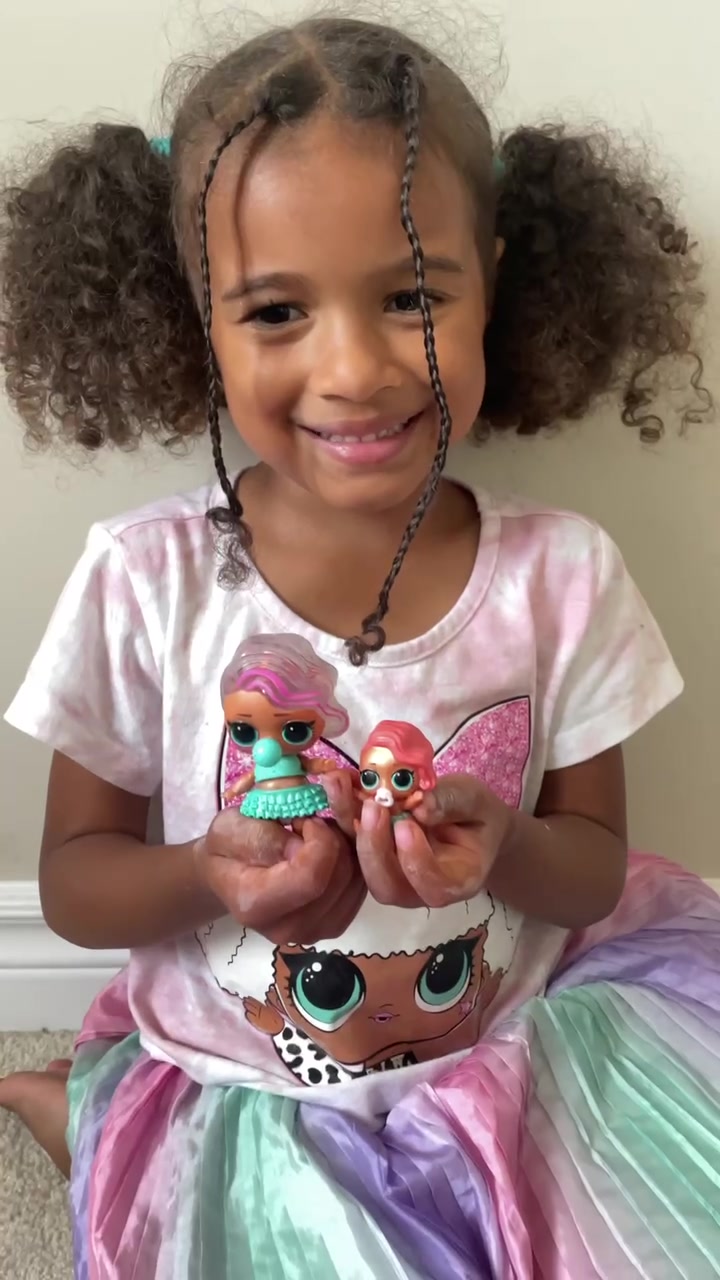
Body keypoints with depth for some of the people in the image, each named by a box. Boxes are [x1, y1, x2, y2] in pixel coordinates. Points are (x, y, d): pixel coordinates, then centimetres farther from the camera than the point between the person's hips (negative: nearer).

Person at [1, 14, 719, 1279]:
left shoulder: (559, 575, -13)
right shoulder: (144, 583, -16)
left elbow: (594, 863, -4)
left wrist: (499, 851, -26)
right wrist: (212, 878, -26)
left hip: (505, 1050, 3)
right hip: (239, 1078, -2)